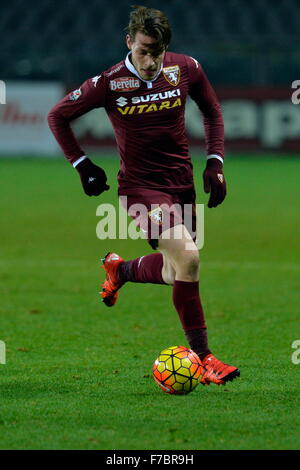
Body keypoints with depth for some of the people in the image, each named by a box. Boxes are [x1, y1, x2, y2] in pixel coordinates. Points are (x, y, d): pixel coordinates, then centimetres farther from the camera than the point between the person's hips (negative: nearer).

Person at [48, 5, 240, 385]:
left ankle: (119, 270, 44)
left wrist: (215, 162, 4)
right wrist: (83, 166, -1)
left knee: (175, 274, 11)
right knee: (188, 258, -23)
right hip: (141, 186, -5)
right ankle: (201, 358, -15)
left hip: (182, 180, 5)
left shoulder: (186, 69, -6)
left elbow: (212, 111, 13)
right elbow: (58, 116, 1)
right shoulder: (109, 83, -13)